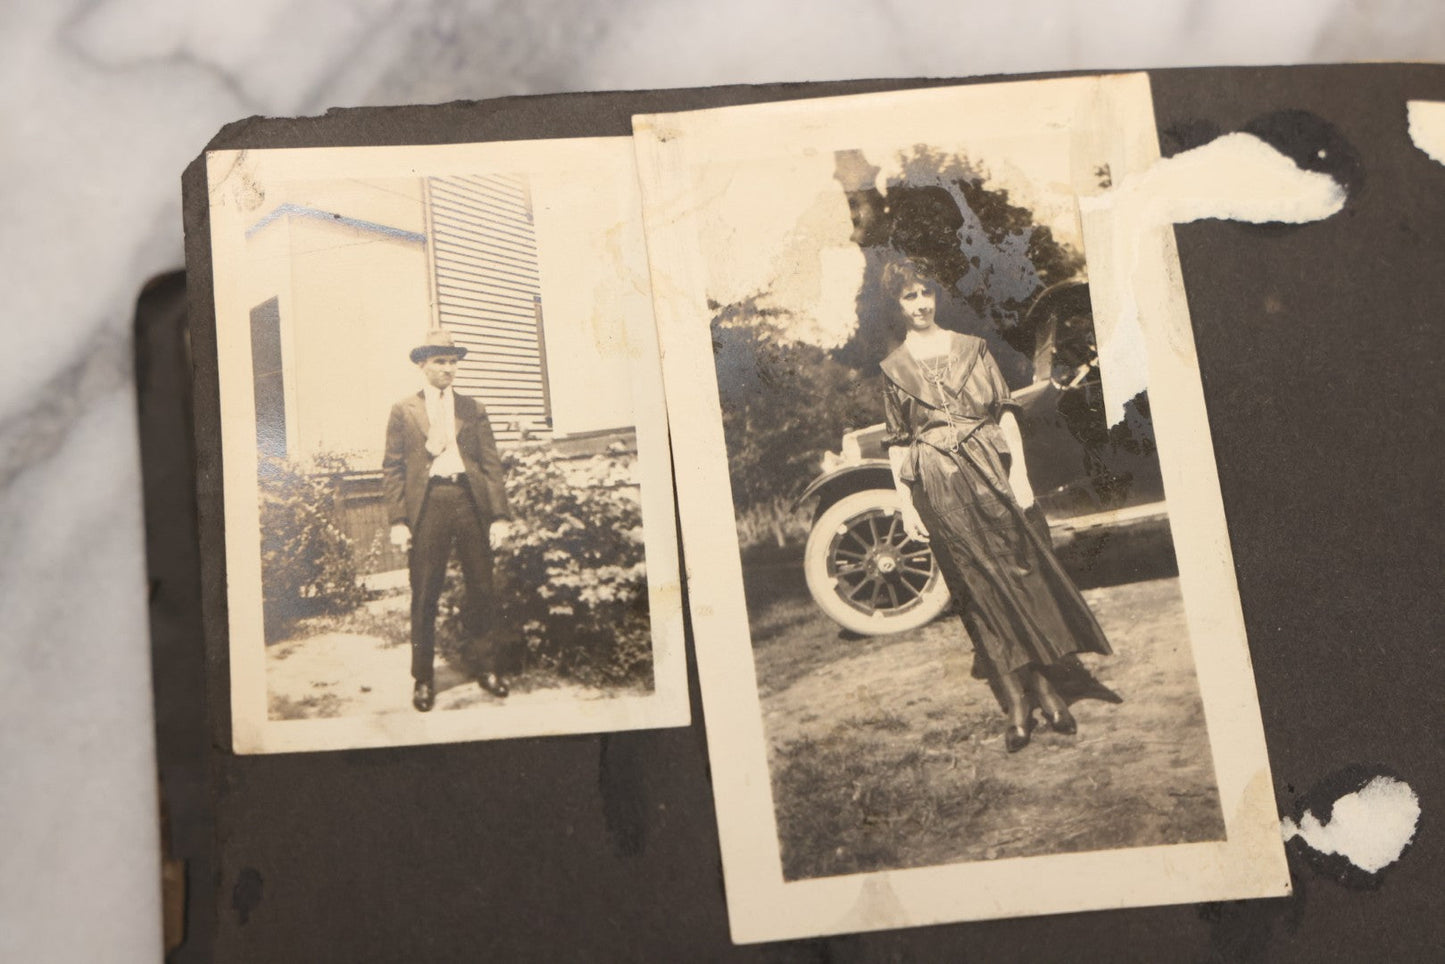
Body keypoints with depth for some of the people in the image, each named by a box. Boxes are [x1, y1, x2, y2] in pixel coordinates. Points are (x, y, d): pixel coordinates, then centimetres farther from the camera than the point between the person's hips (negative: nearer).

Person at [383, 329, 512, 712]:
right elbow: (392, 468, 4)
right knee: (424, 596, 2)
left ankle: (485, 666, 20)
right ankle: (423, 678, 12)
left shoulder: (473, 409, 14)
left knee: (481, 588, 6)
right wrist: (398, 520, -6)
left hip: (470, 502, 2)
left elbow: (491, 464, 9)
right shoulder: (403, 411, 9)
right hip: (426, 506, -2)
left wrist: (500, 514, 0)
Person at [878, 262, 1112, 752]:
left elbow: (1005, 412, 4)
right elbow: (897, 442, 6)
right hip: (940, 487, -1)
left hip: (992, 470, 1)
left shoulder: (972, 348, 9)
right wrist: (905, 505, 0)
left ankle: (1042, 684, 11)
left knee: (1025, 573, 0)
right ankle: (1017, 703, 5)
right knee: (982, 587, 0)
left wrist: (1020, 472, -6)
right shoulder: (894, 368, 6)